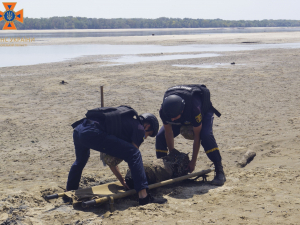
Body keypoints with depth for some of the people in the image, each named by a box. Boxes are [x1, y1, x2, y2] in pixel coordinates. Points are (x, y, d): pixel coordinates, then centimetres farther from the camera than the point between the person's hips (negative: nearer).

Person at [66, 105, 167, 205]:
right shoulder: (139, 128, 10)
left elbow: (110, 157, 35)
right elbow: (133, 156, 6)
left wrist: (122, 181, 39)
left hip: (77, 129, 10)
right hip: (92, 132, -10)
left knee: (80, 161, 40)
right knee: (134, 153, -4)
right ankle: (143, 196, -12)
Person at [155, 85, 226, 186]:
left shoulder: (194, 109, -44)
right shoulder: (164, 111, -33)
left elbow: (197, 136, -32)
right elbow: (168, 133, -17)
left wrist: (193, 161, -25)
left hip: (204, 112, -4)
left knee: (206, 136, -34)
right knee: (160, 137, -13)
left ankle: (219, 171, -25)